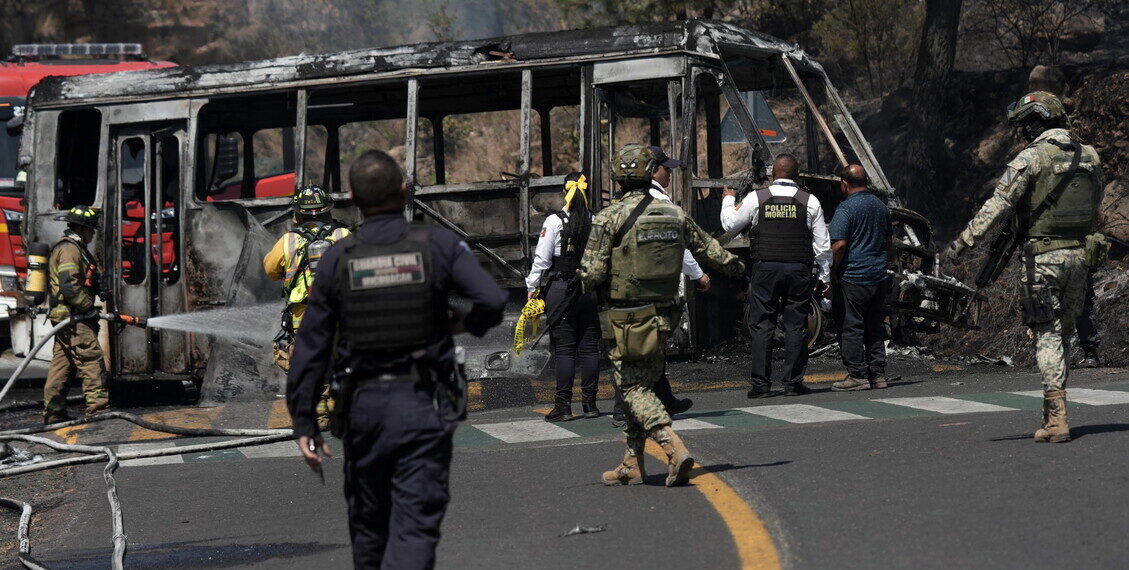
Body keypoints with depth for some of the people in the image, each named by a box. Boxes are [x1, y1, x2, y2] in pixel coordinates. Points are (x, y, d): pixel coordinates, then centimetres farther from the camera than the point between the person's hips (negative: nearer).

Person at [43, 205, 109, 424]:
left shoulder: (74, 248, 22)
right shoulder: (69, 249, -13)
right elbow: (69, 285, -22)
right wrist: (89, 307, -16)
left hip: (64, 318, 11)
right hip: (73, 317, -11)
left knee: (62, 365, 11)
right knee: (91, 361, -11)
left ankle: (53, 413, 13)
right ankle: (98, 409, -13)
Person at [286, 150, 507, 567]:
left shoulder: (337, 259, 1)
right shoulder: (437, 245, -4)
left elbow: (310, 347, 2)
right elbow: (493, 299, -15)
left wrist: (304, 423, 7)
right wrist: (464, 324, 7)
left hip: (363, 405, 2)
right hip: (423, 407, -2)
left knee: (368, 525, 18)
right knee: (415, 526, -4)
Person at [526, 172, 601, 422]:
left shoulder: (554, 222, -8)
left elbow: (541, 259, -6)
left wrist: (532, 287, 4)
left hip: (561, 288, -3)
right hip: (592, 289, 3)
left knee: (564, 349, 0)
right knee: (589, 347, 9)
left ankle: (563, 406, -1)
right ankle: (590, 404, 12)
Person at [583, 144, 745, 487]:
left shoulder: (609, 218, -12)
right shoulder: (674, 215, 4)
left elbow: (591, 273, -14)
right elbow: (707, 248, 20)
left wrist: (588, 285, 10)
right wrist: (733, 266, 40)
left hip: (625, 321, -6)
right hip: (661, 316, 6)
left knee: (635, 390, -3)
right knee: (641, 386, 16)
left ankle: (675, 450, -21)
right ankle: (633, 465, 19)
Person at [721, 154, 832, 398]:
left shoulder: (756, 198, 0)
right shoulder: (810, 201, 3)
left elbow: (730, 224, 14)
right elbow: (823, 244, 6)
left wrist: (728, 200, 32)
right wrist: (824, 275, 15)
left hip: (764, 269, -1)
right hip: (799, 270, 1)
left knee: (762, 326, 1)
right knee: (796, 326, 3)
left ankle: (761, 384, -3)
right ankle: (793, 383, 2)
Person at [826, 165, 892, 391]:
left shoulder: (846, 209, -12)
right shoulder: (881, 207, 13)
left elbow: (839, 245, -19)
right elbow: (888, 243, 22)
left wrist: (830, 275, -12)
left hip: (852, 279, -8)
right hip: (879, 278, 8)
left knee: (851, 328, -2)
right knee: (875, 328, 12)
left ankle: (857, 375, -3)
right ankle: (877, 374, 12)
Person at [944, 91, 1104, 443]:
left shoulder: (1032, 156, -10)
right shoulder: (1089, 156, 9)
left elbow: (999, 204, -18)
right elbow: (1095, 208, 17)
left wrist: (963, 242, -21)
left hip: (1042, 256, -6)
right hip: (1078, 254, 6)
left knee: (1047, 335, -4)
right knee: (1064, 331, 15)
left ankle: (1056, 419, -10)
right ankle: (1054, 409, 20)